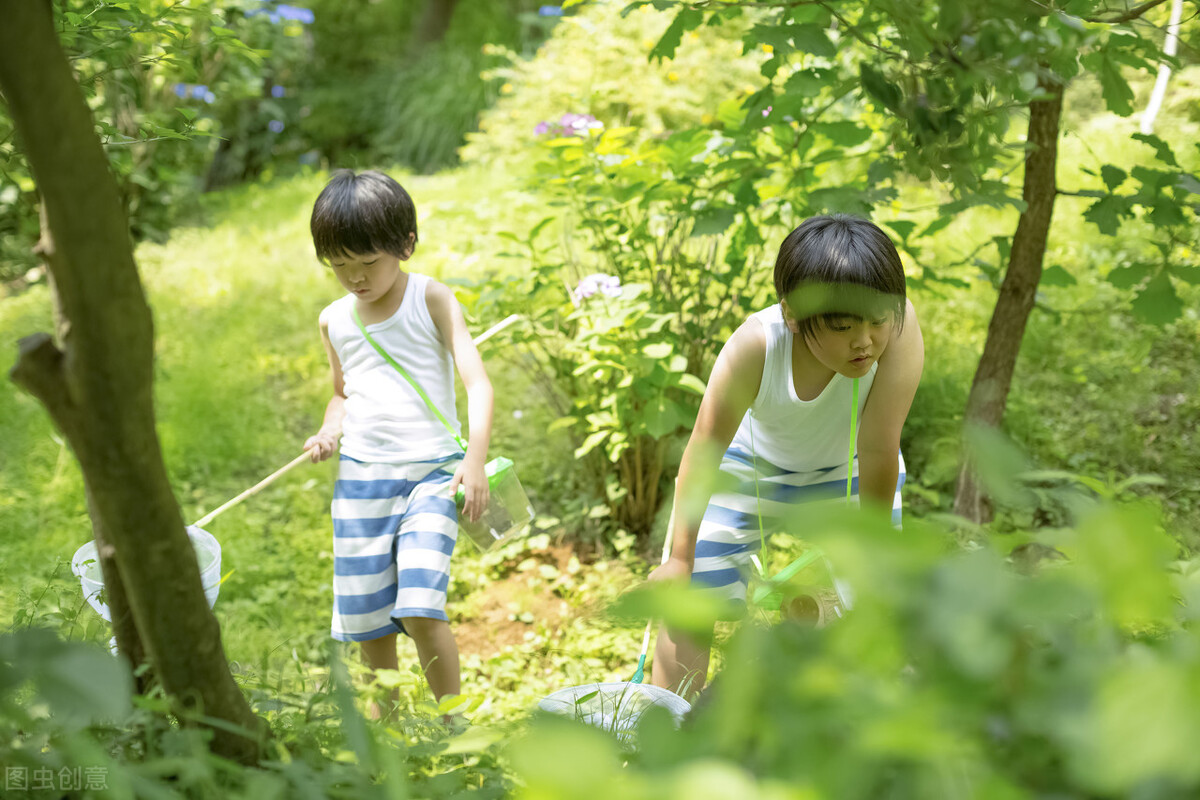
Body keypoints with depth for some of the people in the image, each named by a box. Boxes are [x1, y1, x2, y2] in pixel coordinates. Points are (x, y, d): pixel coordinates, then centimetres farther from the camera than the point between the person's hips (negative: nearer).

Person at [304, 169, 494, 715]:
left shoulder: (431, 300, -3)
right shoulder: (335, 321, 11)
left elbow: (477, 382, -10)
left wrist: (475, 459, -25)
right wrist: (330, 430, 3)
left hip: (431, 472, -4)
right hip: (360, 478, 5)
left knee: (419, 607, -19)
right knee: (366, 620, 6)